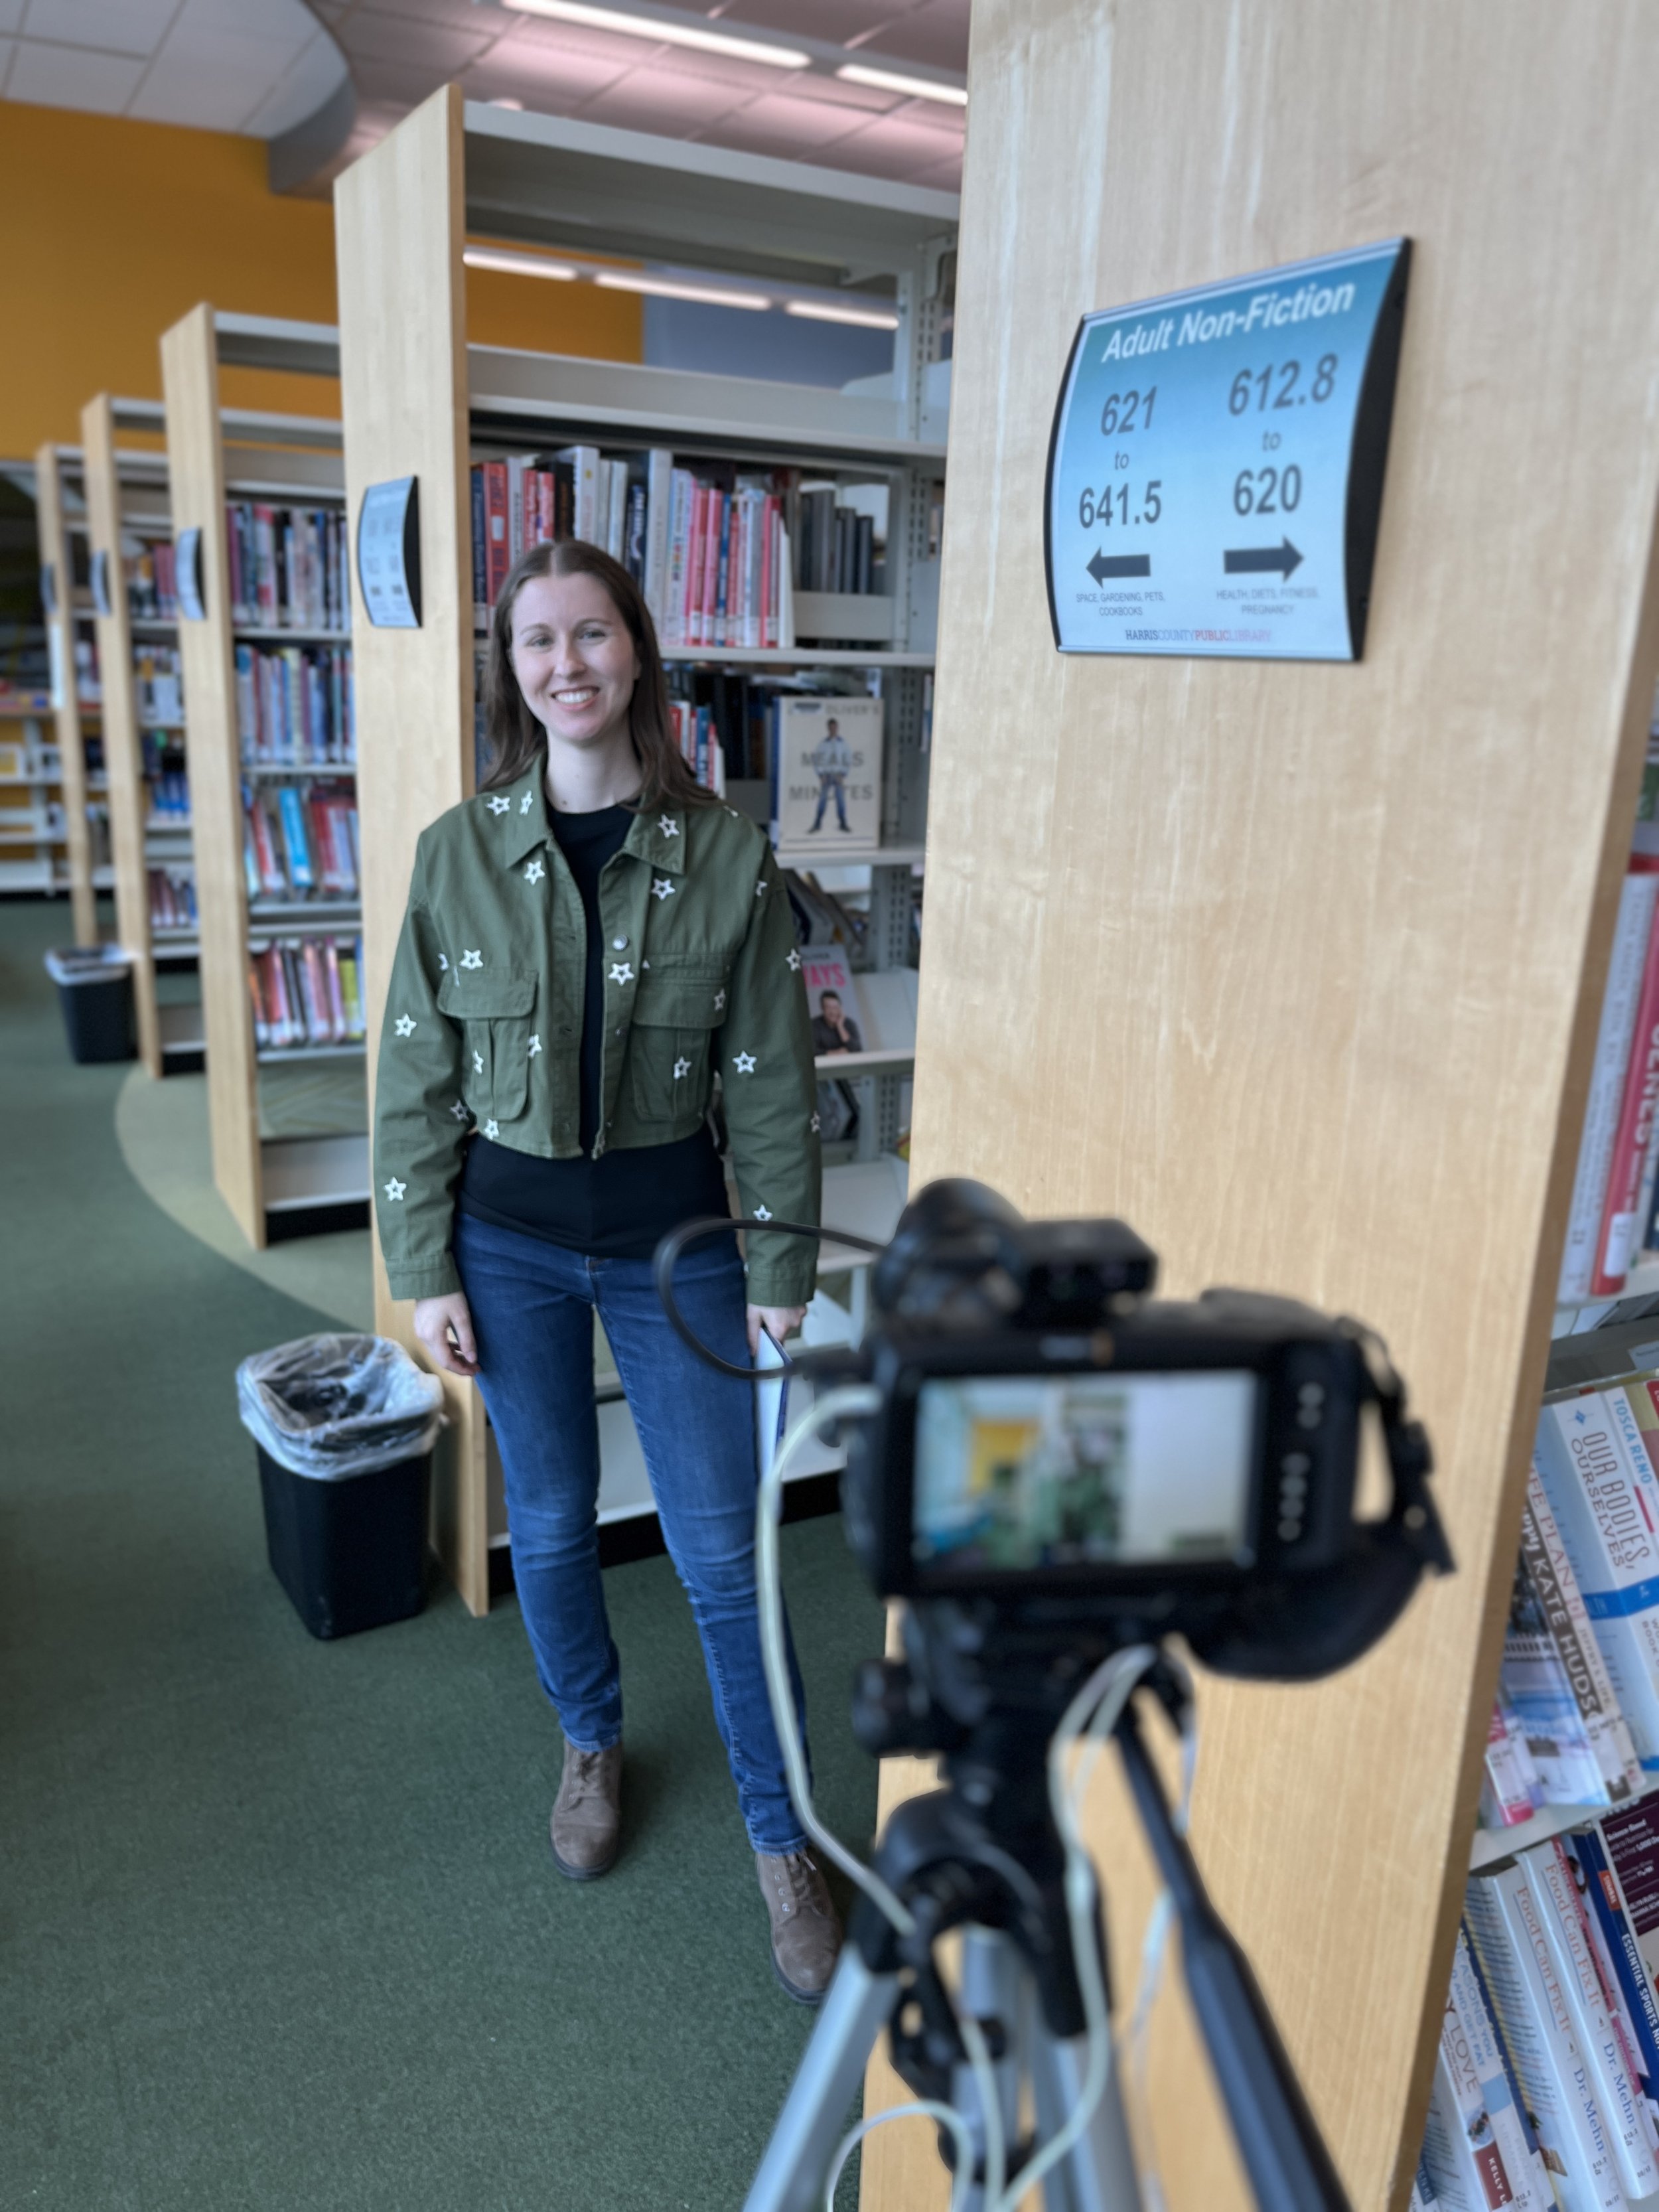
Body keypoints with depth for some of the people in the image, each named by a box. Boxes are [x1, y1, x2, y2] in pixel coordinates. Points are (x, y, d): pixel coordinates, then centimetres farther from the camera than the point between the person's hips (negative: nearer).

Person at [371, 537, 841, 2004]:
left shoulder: (725, 854, -8)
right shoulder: (459, 854, -4)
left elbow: (771, 1079, -4)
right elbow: (418, 1078, 0)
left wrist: (782, 1270, -3)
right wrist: (423, 1270, -1)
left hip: (673, 1236, -1)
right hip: (512, 1237, 2)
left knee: (721, 1544, 3)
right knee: (550, 1519, 16)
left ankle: (781, 1837, 23)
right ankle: (592, 1746, 44)